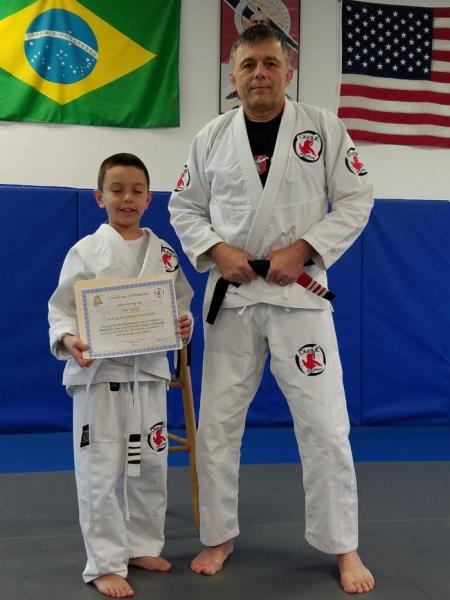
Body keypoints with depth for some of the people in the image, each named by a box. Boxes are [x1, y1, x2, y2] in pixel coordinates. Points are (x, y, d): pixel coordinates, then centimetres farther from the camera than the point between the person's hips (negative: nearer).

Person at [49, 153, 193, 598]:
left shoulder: (162, 252, 6)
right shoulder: (86, 251, -4)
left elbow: (179, 304, 11)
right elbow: (62, 308, -5)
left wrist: (184, 325, -10)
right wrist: (69, 340, -24)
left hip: (149, 372, 4)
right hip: (98, 373, -4)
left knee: (149, 467, 14)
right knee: (100, 472, -1)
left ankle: (143, 545, 33)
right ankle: (105, 563, 13)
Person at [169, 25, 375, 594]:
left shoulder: (323, 127, -1)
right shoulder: (211, 137, 3)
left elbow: (355, 200, -2)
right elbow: (184, 206, 9)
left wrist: (302, 249, -14)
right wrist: (215, 250, -9)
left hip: (298, 292, -2)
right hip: (231, 295, 2)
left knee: (324, 424, 0)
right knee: (217, 422, 7)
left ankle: (344, 546, 18)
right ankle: (219, 537, 26)